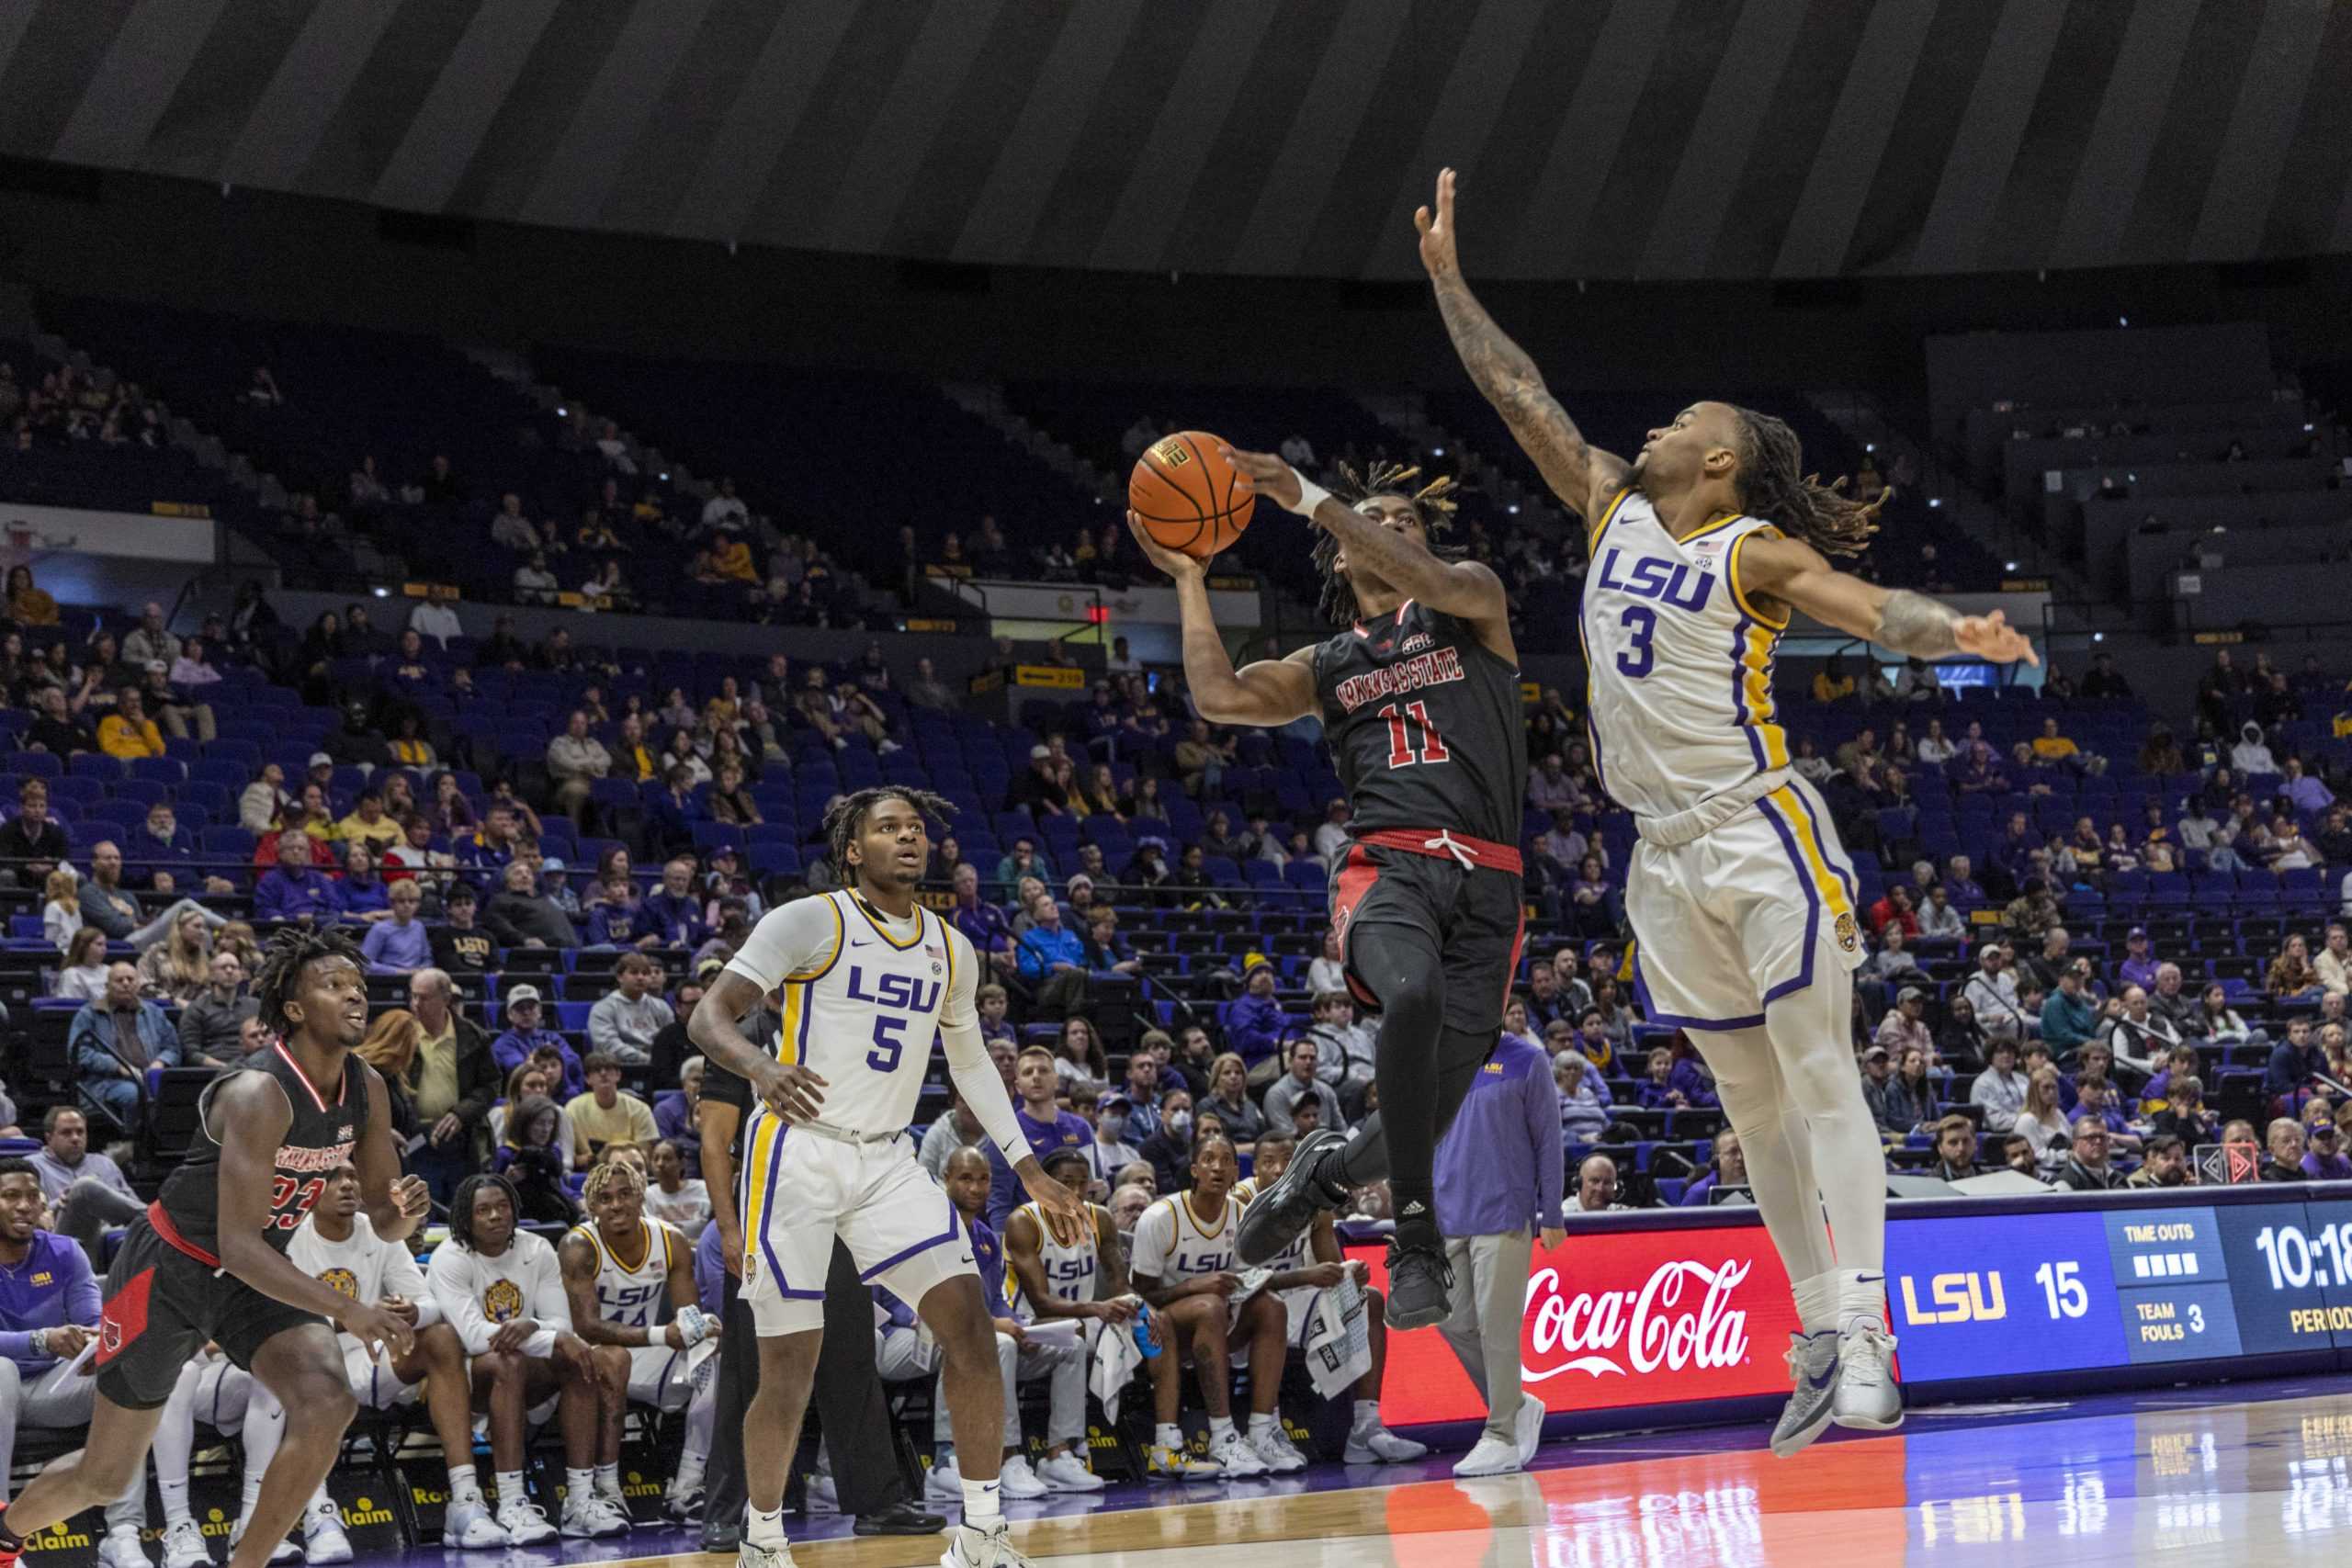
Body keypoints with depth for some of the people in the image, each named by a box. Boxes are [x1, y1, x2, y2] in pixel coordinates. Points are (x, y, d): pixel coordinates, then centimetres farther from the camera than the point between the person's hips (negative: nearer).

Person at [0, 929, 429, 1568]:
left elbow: (381, 1220, 5)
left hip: (258, 1276, 6)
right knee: (105, 1476, 8)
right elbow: (238, 1244, -35)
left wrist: (404, 1211, -21)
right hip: (169, 1269, -6)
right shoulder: (259, 1095, -30)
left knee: (327, 1403, -24)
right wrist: (348, 1309, -43)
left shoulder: (366, 1090, -7)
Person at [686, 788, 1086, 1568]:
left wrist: (1028, 1168, 19)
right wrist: (762, 1068, -35)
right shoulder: (809, 922, -8)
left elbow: (970, 1060, 24)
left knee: (970, 1323, -10)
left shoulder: (950, 949, 10)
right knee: (790, 1371, -4)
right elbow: (708, 1017, -13)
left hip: (887, 1159, 5)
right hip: (798, 1152, -5)